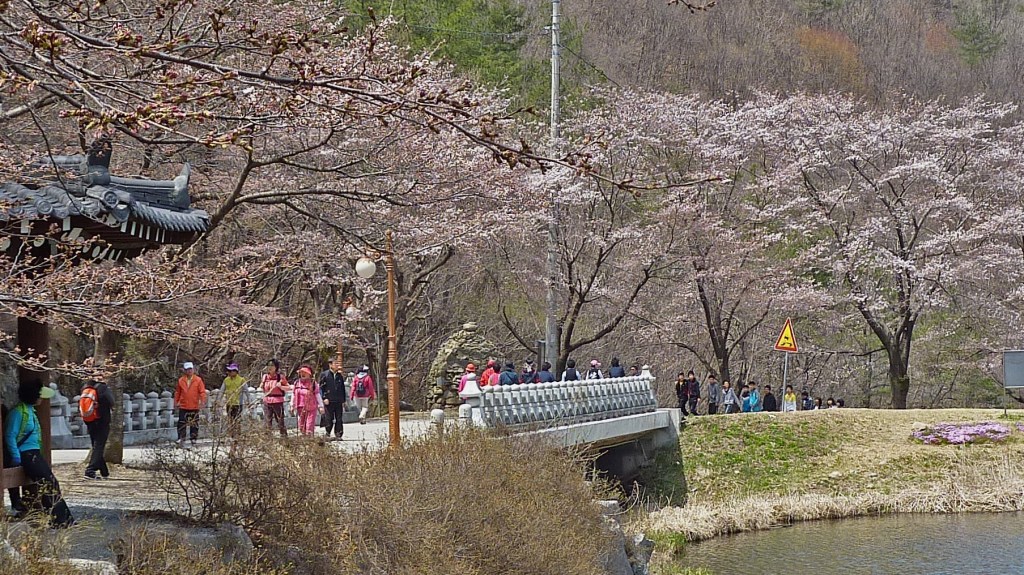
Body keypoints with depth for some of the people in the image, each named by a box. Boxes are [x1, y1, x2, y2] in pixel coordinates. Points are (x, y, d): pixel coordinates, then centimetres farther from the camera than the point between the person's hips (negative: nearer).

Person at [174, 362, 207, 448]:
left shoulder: (198, 380, -2)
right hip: (183, 406, 1)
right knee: (182, 424, -3)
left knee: (194, 425, 5)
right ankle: (181, 440, 1)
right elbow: (177, 392, 12)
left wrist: (203, 401, -15)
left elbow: (202, 391, -3)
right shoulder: (181, 380, 4)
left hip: (194, 406, -1)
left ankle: (193, 440, 14)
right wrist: (176, 402, 11)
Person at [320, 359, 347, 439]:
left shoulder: (340, 375, 15)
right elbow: (321, 387, -2)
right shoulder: (324, 374, 1)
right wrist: (324, 398, -12)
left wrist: (343, 400, 13)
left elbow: (343, 388, 19)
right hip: (329, 401, -4)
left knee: (339, 419, 2)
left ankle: (338, 434, 6)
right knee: (328, 418, -3)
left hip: (339, 401, 4)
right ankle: (327, 434, 8)